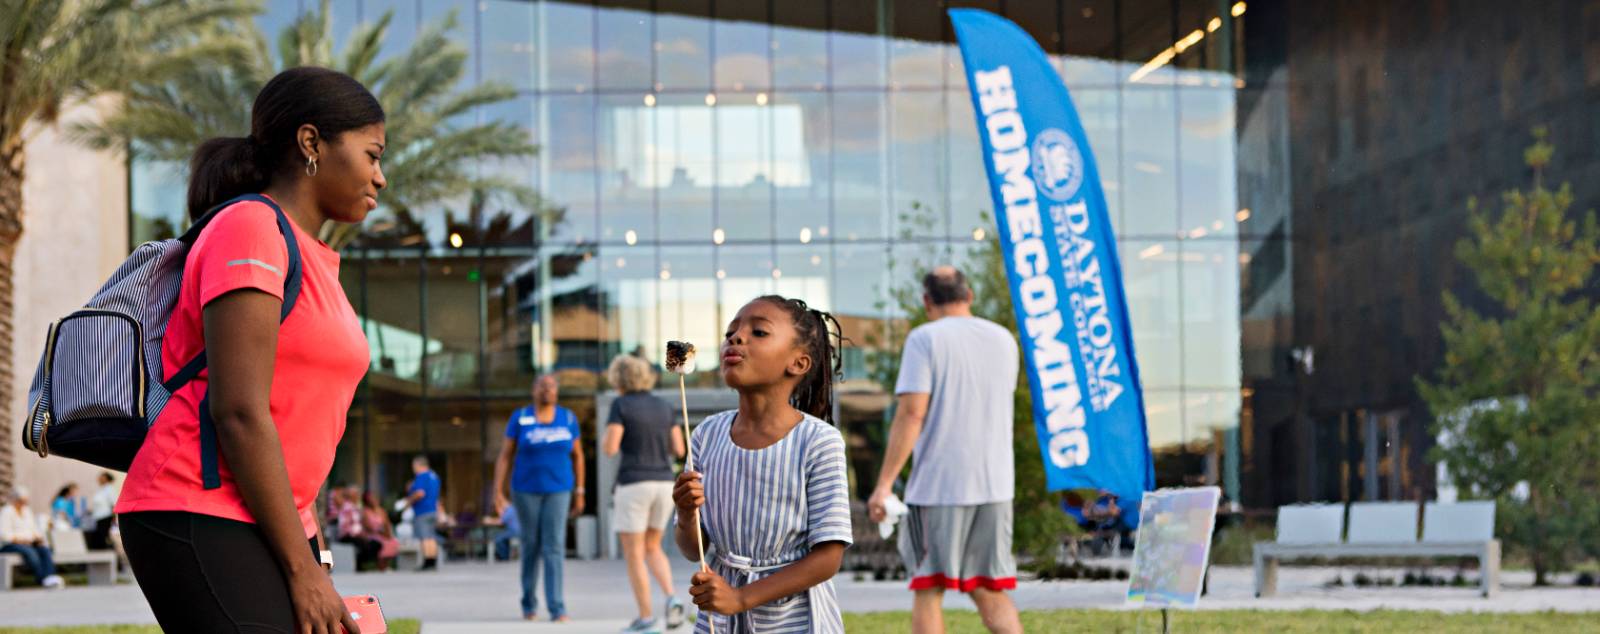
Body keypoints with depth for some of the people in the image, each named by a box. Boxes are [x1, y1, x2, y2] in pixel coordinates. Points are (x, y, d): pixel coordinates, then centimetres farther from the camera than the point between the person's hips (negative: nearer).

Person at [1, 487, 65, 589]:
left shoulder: (27, 511, 19)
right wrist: (20, 539, -21)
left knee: (45, 549, -24)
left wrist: (38, 537, 0)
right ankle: (44, 579, -39)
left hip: (29, 543, 6)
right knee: (29, 552, -36)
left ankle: (50, 577, -41)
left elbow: (34, 529, 22)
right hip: (9, 545, -6)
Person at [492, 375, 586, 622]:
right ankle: (528, 602, 27)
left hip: (557, 490, 0)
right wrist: (497, 492, -12)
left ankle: (556, 608, -15)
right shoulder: (520, 417, -5)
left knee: (554, 547, -11)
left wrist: (579, 493, 7)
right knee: (531, 544, 9)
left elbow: (577, 455, 8)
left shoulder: (568, 418, 0)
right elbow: (504, 456, -5)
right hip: (526, 489, 0)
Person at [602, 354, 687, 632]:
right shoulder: (664, 406, 9)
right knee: (652, 549, 19)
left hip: (634, 485, -5)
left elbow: (610, 448, -13)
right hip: (663, 484, 5)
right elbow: (679, 449, 7)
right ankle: (671, 598, -5)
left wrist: (609, 436, 10)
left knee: (633, 555, 4)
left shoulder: (620, 405, -6)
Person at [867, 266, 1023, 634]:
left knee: (928, 590, 4)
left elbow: (911, 413, -14)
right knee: (991, 593, 10)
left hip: (938, 483, -5)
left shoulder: (925, 339, -6)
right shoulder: (1003, 339, 11)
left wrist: (884, 484, -14)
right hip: (995, 483, 5)